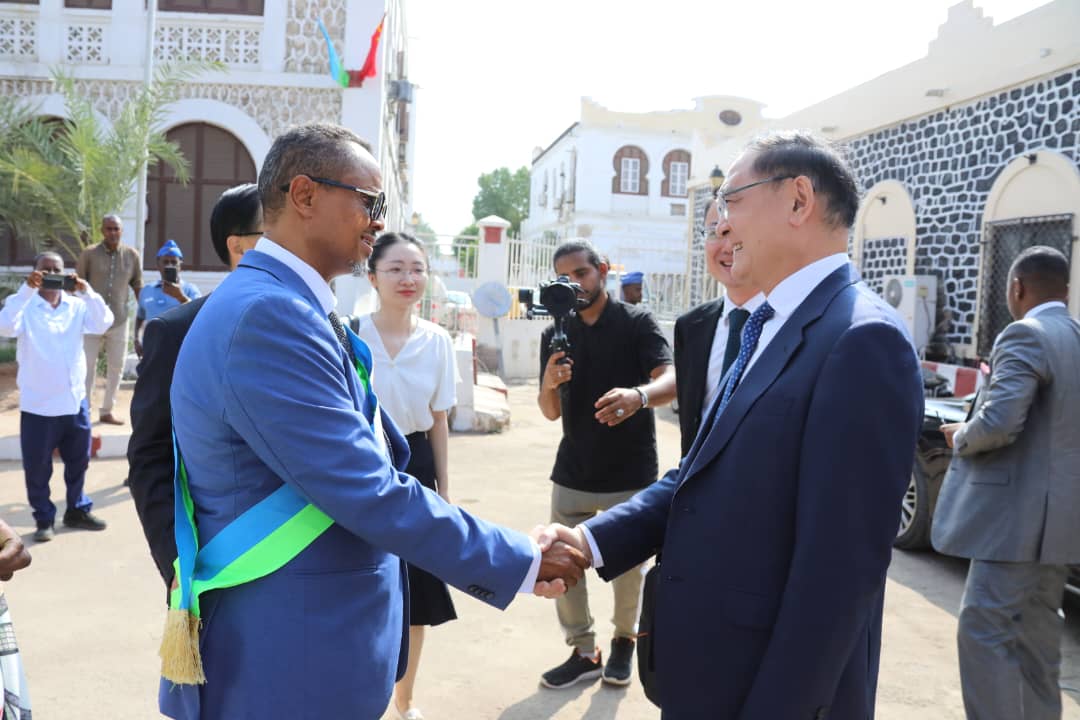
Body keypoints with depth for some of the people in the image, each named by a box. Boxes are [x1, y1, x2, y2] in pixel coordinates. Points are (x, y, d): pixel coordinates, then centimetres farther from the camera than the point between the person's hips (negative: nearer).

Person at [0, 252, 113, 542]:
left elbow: (103, 324, -12)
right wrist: (27, 290, -29)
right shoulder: (25, 306, -6)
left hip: (75, 401, 3)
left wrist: (86, 291, -23)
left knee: (78, 462, 16)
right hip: (37, 405, -3)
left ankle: (78, 510, 33)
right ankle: (44, 519, 21)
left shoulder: (77, 306, 3)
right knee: (38, 468, 6)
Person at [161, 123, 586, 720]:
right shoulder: (266, 315, -23)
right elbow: (371, 495, -24)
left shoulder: (286, 306, 9)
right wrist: (524, 563, -14)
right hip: (287, 668, -9)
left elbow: (378, 463, 11)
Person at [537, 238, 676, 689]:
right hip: (573, 473, 4)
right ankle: (583, 653, 23)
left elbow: (671, 381, -21)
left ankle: (624, 641, 36)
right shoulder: (555, 335, 5)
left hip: (629, 474, -3)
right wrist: (548, 385, -20)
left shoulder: (636, 323, -7)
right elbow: (551, 412, 4)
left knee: (627, 568, 11)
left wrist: (638, 394, -43)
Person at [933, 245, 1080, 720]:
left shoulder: (1025, 336, -15)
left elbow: (997, 424, -26)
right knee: (1035, 633, 18)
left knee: (983, 631, -4)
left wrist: (959, 437, -5)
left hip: (1017, 513, -9)